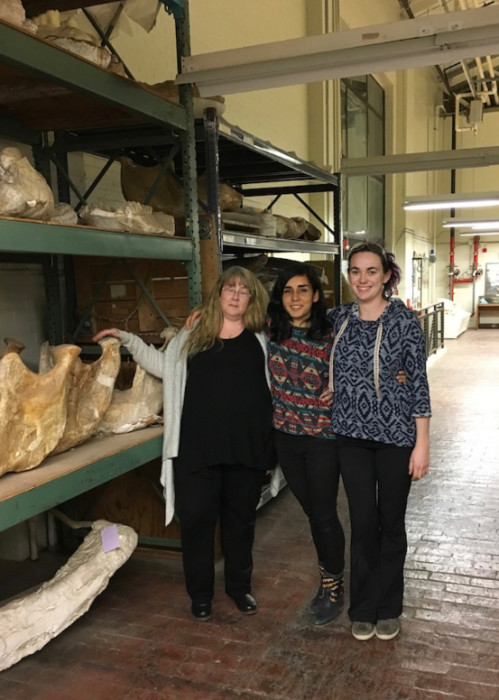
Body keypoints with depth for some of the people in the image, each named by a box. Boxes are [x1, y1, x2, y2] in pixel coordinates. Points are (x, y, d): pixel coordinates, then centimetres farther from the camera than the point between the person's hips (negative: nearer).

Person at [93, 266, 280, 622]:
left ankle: (240, 586, 33)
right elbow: (164, 366, 19)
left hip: (248, 444, 0)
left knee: (241, 517, 14)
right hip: (197, 445, 0)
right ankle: (200, 592, 24)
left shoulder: (262, 338, 4)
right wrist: (128, 339, 16)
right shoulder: (192, 337, 6)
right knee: (196, 518, 5)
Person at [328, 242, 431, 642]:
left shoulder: (404, 320, -9)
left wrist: (422, 443, -10)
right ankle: (363, 608, 26)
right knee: (362, 522, 9)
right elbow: (331, 375, 14)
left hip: (395, 435, -2)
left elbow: (419, 383, -8)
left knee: (391, 521, 11)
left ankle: (388, 608, 28)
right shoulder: (338, 319, 2)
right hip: (352, 435, 3)